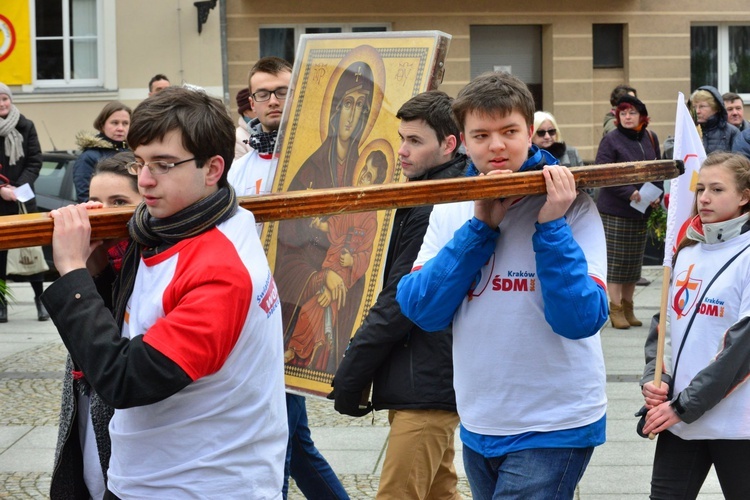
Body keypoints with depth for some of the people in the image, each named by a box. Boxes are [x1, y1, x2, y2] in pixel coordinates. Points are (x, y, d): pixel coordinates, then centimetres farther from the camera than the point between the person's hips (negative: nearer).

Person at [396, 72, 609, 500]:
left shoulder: (572, 207, -10)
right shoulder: (450, 209, 4)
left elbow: (582, 320, -19)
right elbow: (421, 311, -8)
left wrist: (550, 225, -25)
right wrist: (480, 227, -14)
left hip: (554, 430, -5)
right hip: (477, 427, 5)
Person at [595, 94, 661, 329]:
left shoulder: (650, 138, 8)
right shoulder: (611, 140, -7)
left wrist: (657, 195, -2)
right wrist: (630, 192, -20)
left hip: (641, 211, 5)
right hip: (614, 210, -5)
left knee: (634, 261, 10)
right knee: (615, 260, -3)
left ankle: (628, 308, 18)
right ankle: (616, 309, 2)